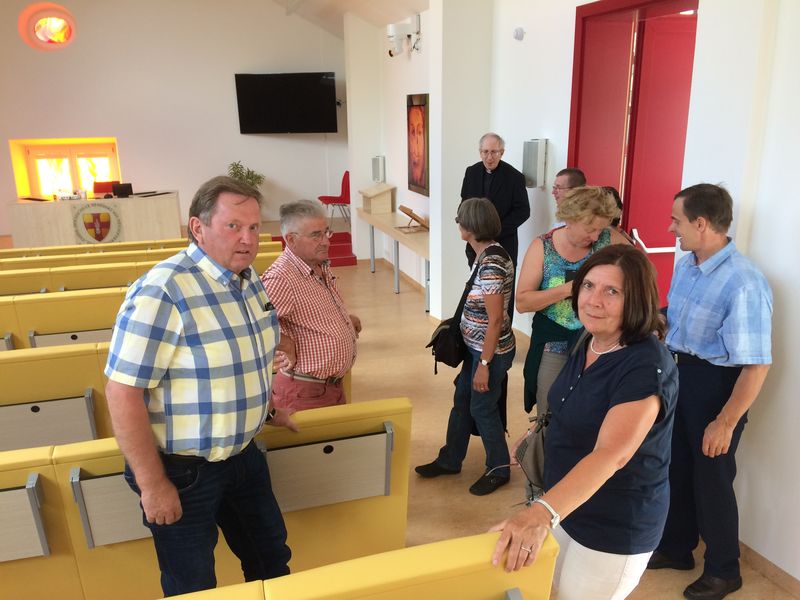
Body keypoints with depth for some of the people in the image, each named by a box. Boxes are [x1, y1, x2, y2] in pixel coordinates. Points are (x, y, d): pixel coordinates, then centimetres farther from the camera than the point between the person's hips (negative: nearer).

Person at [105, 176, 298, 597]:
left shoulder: (250, 282, 0)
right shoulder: (162, 293, -26)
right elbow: (123, 392, -24)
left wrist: (265, 408, 18)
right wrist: (152, 485, -20)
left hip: (242, 452, 7)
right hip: (182, 470, -7)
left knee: (271, 556, 24)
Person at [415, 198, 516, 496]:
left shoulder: (492, 264, -25)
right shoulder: (485, 255, 2)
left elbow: (495, 320, -24)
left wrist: (484, 364, -20)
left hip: (491, 351, -9)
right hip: (476, 346, 9)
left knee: (482, 408, 7)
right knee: (461, 401, 19)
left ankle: (499, 469, 28)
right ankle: (449, 460, 36)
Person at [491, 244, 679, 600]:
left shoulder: (647, 367, -28)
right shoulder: (590, 343, -1)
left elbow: (610, 454, -39)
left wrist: (541, 512, -50)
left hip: (615, 529, -8)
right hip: (568, 506, 8)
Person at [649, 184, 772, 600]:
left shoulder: (743, 284, -27)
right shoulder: (686, 264, -1)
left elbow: (757, 364, -25)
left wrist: (725, 422, -21)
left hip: (715, 384, -7)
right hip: (679, 375, 8)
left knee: (710, 479, 10)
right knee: (676, 469, 20)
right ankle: (676, 549, 43)